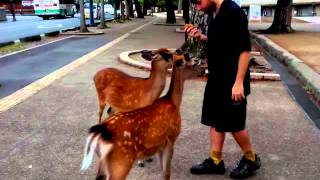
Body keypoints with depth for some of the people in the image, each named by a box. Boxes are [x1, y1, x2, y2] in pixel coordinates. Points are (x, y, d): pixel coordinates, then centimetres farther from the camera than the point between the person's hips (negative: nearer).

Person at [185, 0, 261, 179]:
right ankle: (216, 161, 25)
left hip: (232, 82, -9)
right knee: (215, 120, 13)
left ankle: (251, 159, 25)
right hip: (217, 80, 9)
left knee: (234, 124, 3)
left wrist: (239, 82, -22)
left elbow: (245, 49, -20)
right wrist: (202, 37, 4)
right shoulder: (217, 15, 9)